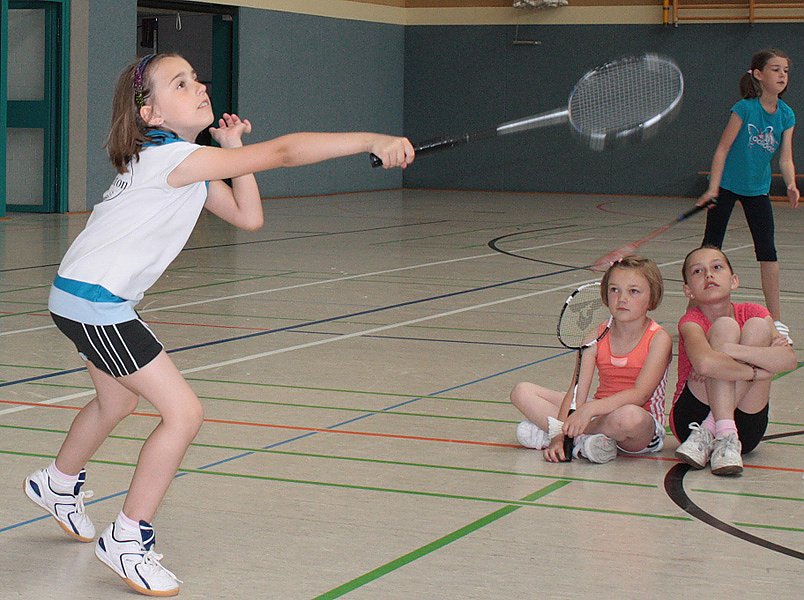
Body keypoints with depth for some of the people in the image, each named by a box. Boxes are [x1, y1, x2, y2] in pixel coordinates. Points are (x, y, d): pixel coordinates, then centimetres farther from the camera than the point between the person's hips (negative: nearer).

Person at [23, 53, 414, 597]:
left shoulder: (192, 166, 9)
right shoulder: (171, 157, -23)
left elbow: (248, 216, 8)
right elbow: (282, 152, -30)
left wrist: (235, 151, -1)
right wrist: (372, 140, -32)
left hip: (88, 297, 11)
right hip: (93, 301, -11)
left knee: (118, 401, 31)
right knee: (184, 413, -12)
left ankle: (57, 485, 57)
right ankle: (127, 540, -1)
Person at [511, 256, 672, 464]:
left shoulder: (659, 339, -10)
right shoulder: (596, 336, 1)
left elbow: (639, 394, -22)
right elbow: (577, 392, -6)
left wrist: (590, 409, -35)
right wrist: (559, 436, -21)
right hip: (599, 414, 5)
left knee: (629, 416, -43)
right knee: (522, 391, -4)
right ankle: (583, 437, -21)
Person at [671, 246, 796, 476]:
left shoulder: (753, 313, 2)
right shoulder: (692, 321, -9)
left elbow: (789, 360, -18)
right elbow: (705, 363, -35)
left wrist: (729, 349, -27)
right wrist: (758, 372, -22)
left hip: (746, 427, 3)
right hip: (691, 418, -3)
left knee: (758, 326, -15)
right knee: (725, 326, -19)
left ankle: (708, 433, -23)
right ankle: (724, 437, -31)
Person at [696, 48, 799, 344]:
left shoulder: (786, 115, -5)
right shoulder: (745, 108, -18)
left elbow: (785, 158, -7)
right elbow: (723, 148, -14)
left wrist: (791, 185, -26)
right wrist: (713, 188, -19)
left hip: (757, 189, 4)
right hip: (727, 184, -3)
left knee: (767, 250, -3)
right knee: (711, 247, 4)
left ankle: (776, 321, 0)